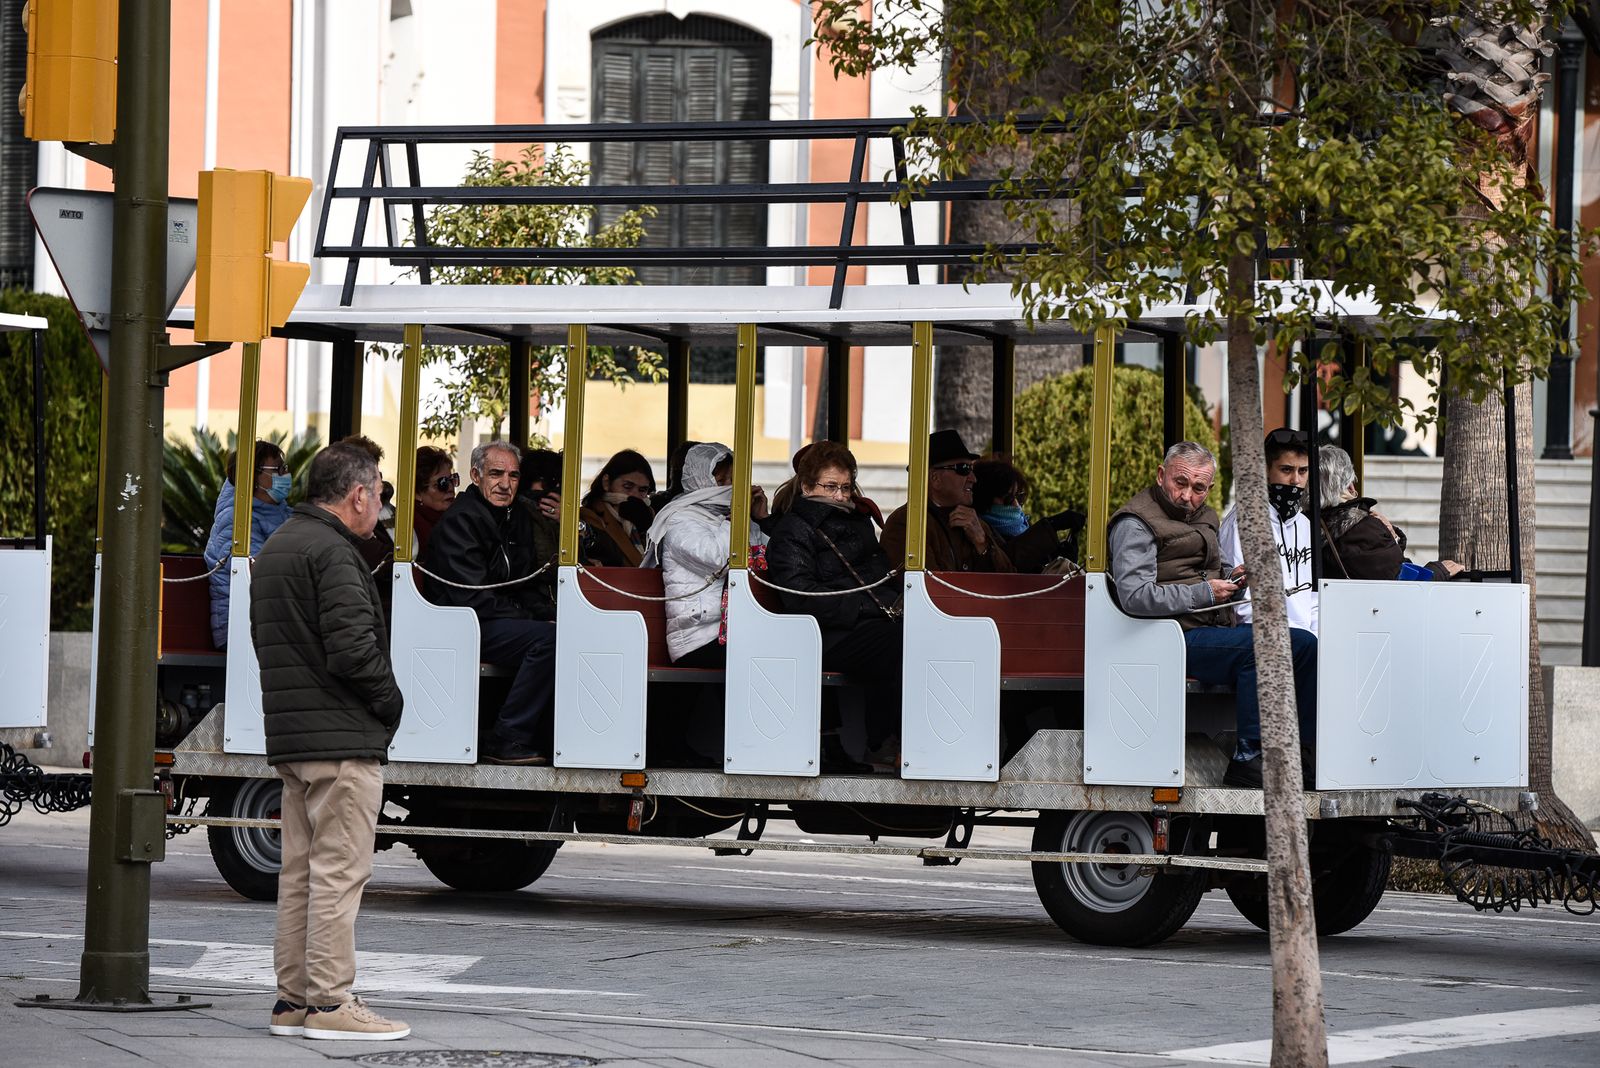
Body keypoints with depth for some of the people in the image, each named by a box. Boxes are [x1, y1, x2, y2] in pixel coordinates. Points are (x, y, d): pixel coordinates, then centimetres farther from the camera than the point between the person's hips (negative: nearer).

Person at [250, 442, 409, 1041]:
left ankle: (293, 998, 15)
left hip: (290, 737, 10)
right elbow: (352, 647, -22)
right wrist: (390, 700, -5)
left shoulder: (274, 549, 17)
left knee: (300, 869, 12)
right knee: (339, 869, -7)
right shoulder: (332, 553, -14)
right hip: (342, 741, -10)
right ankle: (329, 1002, -7)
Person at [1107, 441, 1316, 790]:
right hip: (1178, 638, -9)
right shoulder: (1135, 524, -8)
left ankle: (1304, 753, 2)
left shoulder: (1203, 516, 21)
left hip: (1216, 627, 9)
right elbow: (1135, 597, -21)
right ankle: (1247, 759, -27)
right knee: (1257, 644, -30)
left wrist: (1230, 578, 10)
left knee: (1304, 644, -1)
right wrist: (1204, 593, -16)